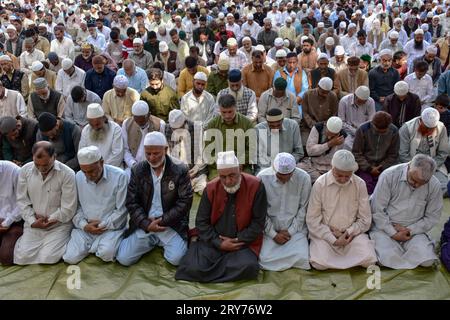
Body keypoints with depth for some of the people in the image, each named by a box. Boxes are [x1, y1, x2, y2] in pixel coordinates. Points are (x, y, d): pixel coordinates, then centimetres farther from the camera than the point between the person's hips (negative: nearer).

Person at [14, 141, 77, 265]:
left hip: (58, 224, -3)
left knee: (48, 258, -19)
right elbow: (22, 201, 2)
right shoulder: (25, 170, -4)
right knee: (22, 257, -11)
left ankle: (61, 240, 13)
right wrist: (32, 221, -9)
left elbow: (68, 209, -14)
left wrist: (48, 220, -11)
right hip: (33, 224, 3)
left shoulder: (67, 174, -17)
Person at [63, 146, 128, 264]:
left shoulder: (119, 176, -12)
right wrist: (84, 225, -10)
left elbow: (121, 210, -9)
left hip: (111, 227, -4)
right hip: (85, 228, 4)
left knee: (106, 253, -30)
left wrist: (103, 225, -13)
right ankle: (93, 245, 14)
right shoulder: (78, 177, 0)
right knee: (70, 258, -14)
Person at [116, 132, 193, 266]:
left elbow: (185, 201, -9)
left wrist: (163, 221, -14)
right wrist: (146, 224, -15)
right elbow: (131, 202, -1)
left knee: (176, 259, -22)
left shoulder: (180, 170, -7)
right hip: (144, 224, 2)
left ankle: (162, 242, 13)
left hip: (171, 224, -2)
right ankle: (152, 242, 17)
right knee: (123, 259, -10)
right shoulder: (137, 170, 1)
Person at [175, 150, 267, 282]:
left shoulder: (255, 186, -9)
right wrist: (219, 243, -10)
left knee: (248, 267, -31)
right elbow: (201, 222, 2)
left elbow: (258, 222, -5)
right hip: (214, 241, 1)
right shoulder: (211, 188, -3)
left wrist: (239, 240, -12)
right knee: (193, 268, -23)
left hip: (243, 242, -1)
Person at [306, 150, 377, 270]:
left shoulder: (360, 184, -4)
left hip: (353, 233, 2)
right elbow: (312, 220, -8)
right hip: (325, 233, -2)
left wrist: (348, 232, -14)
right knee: (319, 263, -26)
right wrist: (333, 240, -15)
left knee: (369, 260, -21)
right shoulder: (320, 184, -10)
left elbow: (365, 220, 0)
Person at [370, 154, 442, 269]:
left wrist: (410, 230, -11)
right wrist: (393, 233, -16)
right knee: (388, 258, -26)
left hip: (414, 231, 3)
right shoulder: (389, 175, -15)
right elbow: (377, 210, -12)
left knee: (427, 260, -20)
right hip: (385, 227, -2)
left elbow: (432, 217, 1)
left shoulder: (434, 185, -7)